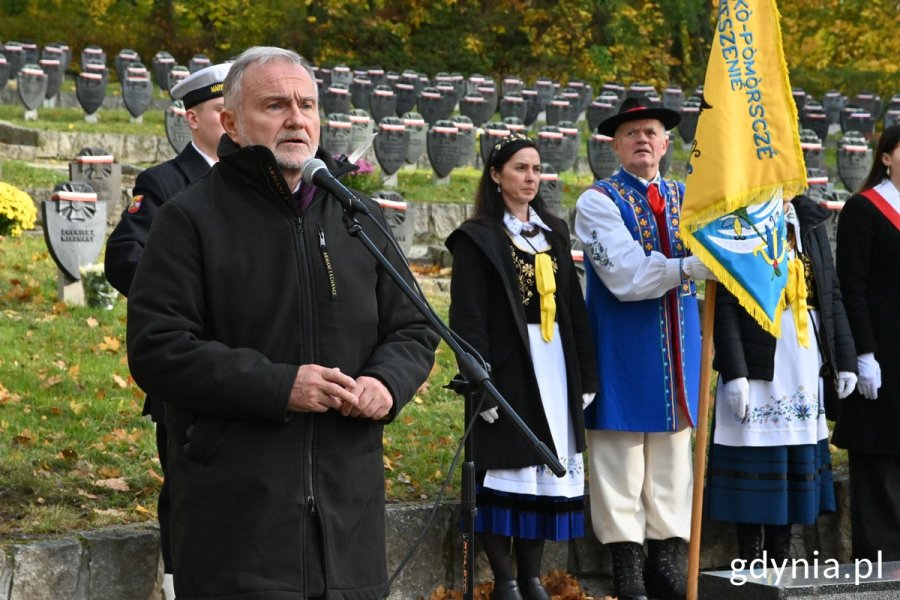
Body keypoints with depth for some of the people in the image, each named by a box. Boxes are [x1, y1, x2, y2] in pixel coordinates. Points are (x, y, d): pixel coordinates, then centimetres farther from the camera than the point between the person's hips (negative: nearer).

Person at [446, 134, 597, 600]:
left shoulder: (553, 232, 15)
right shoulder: (477, 239, -2)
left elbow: (574, 307, 16)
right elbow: (468, 317, -8)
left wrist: (585, 375, 10)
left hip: (554, 366, 6)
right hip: (507, 367, -5)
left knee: (548, 468, 6)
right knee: (506, 466, -5)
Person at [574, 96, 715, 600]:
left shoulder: (685, 197, 13)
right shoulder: (599, 202, -5)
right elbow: (626, 277, -18)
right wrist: (690, 266, -30)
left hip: (678, 349, 5)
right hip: (624, 355, -5)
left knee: (673, 459, 8)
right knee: (622, 463, -2)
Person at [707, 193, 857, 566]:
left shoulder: (809, 221, 13)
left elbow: (831, 294, 14)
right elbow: (724, 304, -9)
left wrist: (845, 360, 9)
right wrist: (733, 371, -16)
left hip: (806, 366, 6)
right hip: (757, 364, -5)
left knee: (798, 462, 8)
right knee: (756, 463, -2)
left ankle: (782, 561, 16)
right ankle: (750, 563, 7)